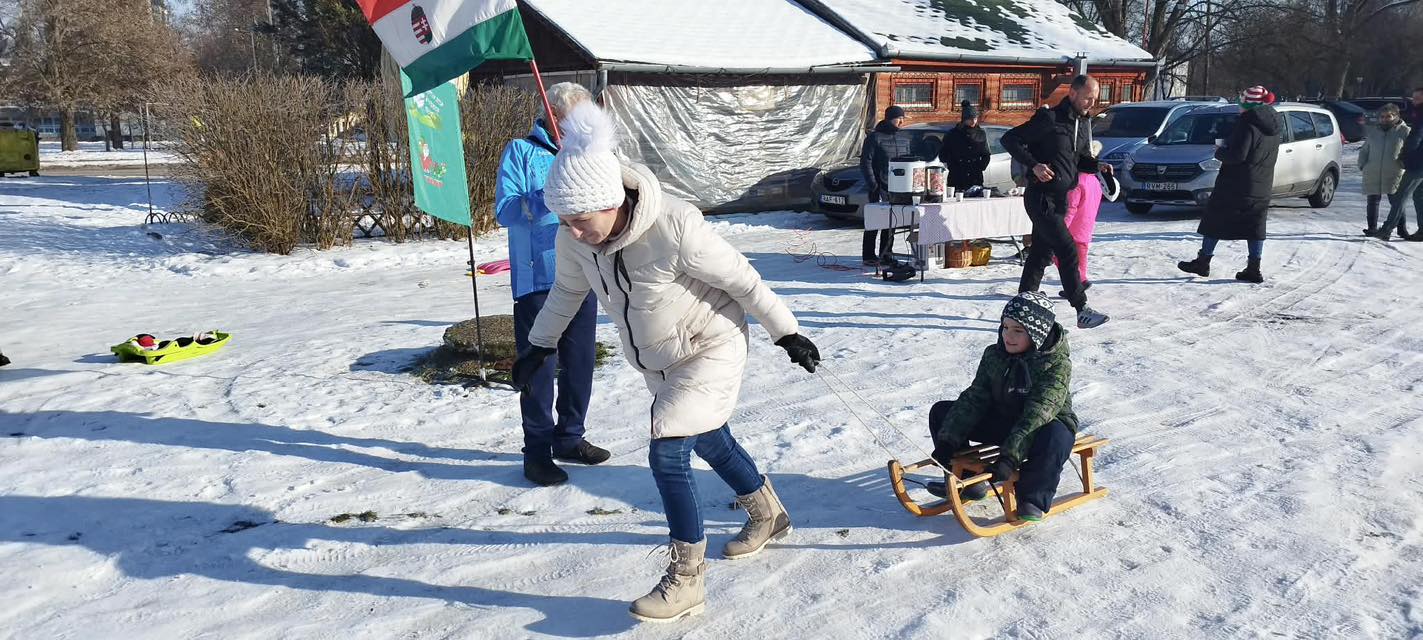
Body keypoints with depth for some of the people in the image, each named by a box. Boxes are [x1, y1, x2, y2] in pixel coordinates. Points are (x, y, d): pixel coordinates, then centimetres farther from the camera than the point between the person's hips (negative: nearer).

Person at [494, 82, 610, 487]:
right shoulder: (521, 152, -2)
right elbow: (504, 210, -11)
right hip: (536, 280, -5)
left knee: (580, 363, 12)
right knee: (538, 367, 0)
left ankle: (570, 438, 28)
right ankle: (537, 451, 10)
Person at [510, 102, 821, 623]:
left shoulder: (674, 227, -34)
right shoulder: (574, 238, -16)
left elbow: (741, 278, -22)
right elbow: (567, 289, 6)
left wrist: (786, 333, -12)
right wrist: (539, 346, 14)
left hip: (710, 350, -7)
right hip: (657, 361, 7)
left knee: (667, 452, -17)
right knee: (709, 441, 23)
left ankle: (686, 579, -1)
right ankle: (767, 514, 49)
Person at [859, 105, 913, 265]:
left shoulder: (906, 137, 12)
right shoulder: (875, 137, -5)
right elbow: (865, 162, -7)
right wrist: (872, 184, -13)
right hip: (879, 188, -5)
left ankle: (885, 254, 17)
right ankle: (869, 256, 1)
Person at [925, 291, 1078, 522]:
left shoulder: (1057, 364, -21)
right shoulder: (994, 355, -3)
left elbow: (1039, 412, -32)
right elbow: (974, 398, -6)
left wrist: (1011, 455, -42)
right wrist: (948, 440, -18)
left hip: (1044, 426, -5)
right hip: (1001, 421, 6)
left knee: (1055, 436, -42)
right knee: (941, 412, -4)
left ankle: (1033, 497, -17)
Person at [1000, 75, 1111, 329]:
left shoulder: (1084, 123, 12)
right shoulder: (1049, 119, -13)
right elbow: (1009, 138, -13)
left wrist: (1097, 165, 0)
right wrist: (1034, 164, -21)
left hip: (1060, 198, 9)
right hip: (1041, 197, -8)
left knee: (1041, 253, 12)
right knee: (1068, 251, -11)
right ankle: (1082, 310, -7)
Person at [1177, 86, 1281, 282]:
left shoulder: (1248, 123, -16)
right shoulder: (1273, 125, 11)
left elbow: (1237, 154, -22)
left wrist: (1219, 152, -3)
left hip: (1235, 186, -8)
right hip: (1262, 187, 8)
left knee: (1214, 220, 4)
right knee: (1255, 226, 10)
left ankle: (1203, 261, 8)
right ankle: (1254, 269, 9)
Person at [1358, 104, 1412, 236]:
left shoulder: (1405, 131, 3)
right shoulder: (1373, 131, 14)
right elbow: (1364, 150, 20)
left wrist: (1405, 163, -8)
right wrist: (1362, 165, 8)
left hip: (1394, 174, -3)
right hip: (1372, 174, 3)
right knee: (1373, 201, 6)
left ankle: (1401, 228, 7)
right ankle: (1372, 227, 14)